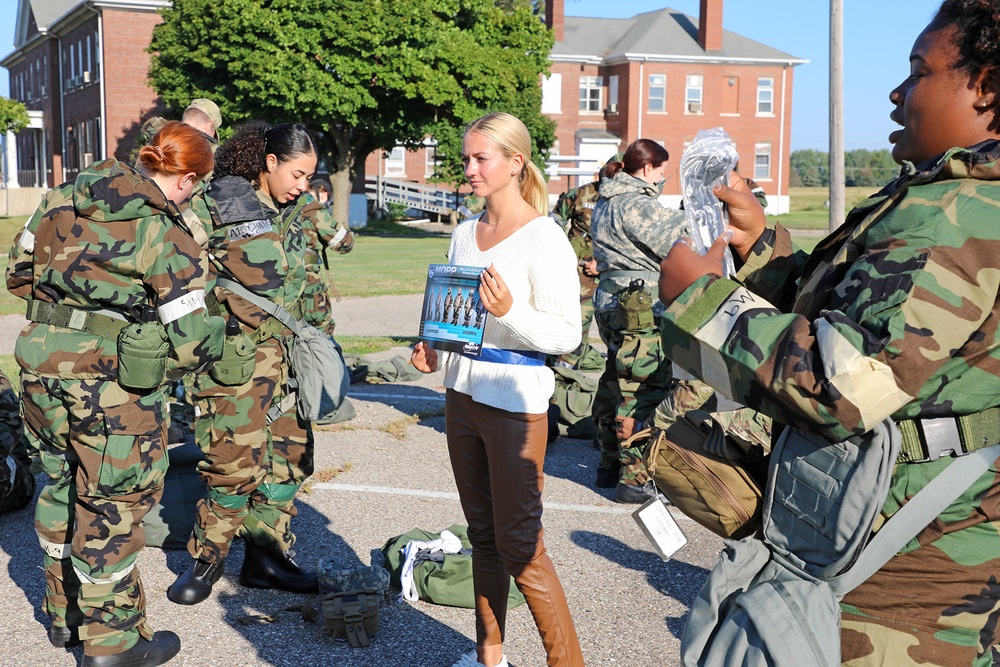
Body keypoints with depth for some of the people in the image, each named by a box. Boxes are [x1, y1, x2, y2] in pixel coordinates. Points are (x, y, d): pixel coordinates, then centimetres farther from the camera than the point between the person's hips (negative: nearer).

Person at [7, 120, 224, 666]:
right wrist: (213, 332, 8)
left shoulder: (66, 198, 7)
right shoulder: (168, 238, -12)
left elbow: (20, 271, 16)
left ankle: (64, 614, 37)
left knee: (62, 483, 22)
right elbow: (190, 343, -13)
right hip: (113, 378, -6)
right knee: (111, 502, 7)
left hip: (41, 359, 6)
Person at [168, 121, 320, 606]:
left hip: (285, 351, 7)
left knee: (290, 452, 8)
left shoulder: (294, 212, 13)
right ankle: (206, 559, 11)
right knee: (235, 459, -9)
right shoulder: (218, 206, -7)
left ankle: (266, 557, 21)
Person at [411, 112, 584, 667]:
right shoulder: (464, 233, 11)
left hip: (515, 402, -7)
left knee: (518, 544, -4)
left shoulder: (544, 238, -12)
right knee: (481, 532, 16)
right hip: (462, 393, 8)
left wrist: (510, 311, -28)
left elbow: (567, 334, -13)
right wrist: (434, 347, 4)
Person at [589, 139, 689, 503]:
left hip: (609, 298, 10)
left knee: (616, 382, 17)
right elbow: (676, 244, -16)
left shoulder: (606, 203, 16)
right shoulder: (635, 204, -15)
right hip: (639, 306, -10)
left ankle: (610, 465, 28)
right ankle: (635, 478, -4)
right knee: (644, 389, -7)